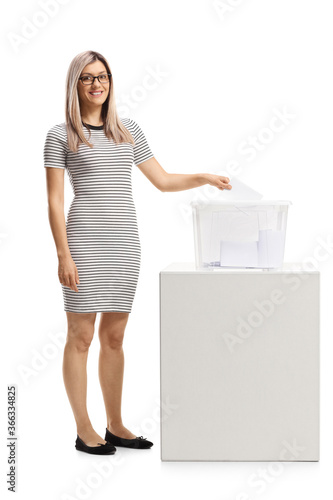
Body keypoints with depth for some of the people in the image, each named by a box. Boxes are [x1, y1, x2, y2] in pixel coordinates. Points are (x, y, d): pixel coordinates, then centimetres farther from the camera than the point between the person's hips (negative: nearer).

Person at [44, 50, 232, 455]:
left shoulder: (129, 131, 14)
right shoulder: (60, 136, 0)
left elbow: (162, 181, 19)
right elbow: (54, 201, -4)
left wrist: (203, 177, 3)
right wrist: (64, 256, -11)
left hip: (125, 242, 5)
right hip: (85, 240, -4)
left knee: (114, 337, 10)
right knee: (81, 336, 0)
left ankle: (115, 426, 20)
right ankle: (84, 429, 11)